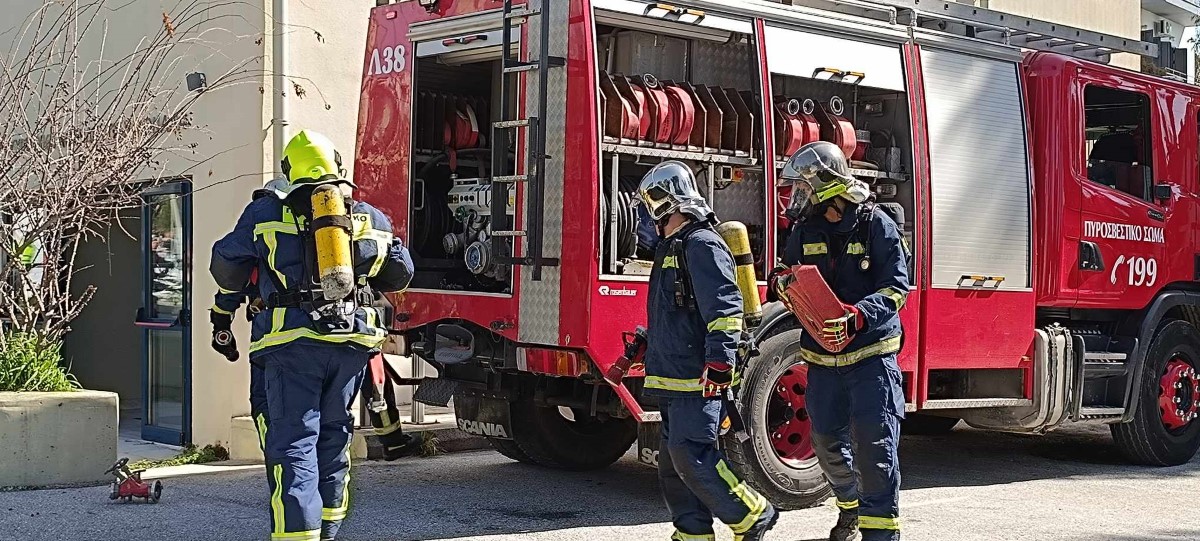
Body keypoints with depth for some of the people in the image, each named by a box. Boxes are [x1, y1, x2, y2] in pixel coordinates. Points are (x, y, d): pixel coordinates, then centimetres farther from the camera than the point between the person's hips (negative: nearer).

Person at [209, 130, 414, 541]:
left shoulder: (266, 213, 6)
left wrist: (224, 308, 34)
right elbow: (400, 274, 23)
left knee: (293, 445, -4)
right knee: (334, 440, 18)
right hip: (353, 341, 3)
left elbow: (226, 265, 14)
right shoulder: (370, 218, 14)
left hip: (294, 341, -3)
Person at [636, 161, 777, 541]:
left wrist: (719, 363, -27)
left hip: (698, 380, -10)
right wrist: (646, 343, 31)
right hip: (672, 378, 10)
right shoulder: (671, 247, 19)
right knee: (674, 463, 10)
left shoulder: (702, 245, -12)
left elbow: (725, 308, -21)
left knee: (692, 456, -13)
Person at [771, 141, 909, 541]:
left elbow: (896, 287, -11)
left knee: (874, 443, -10)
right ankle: (851, 506, 37)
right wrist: (781, 283, -10)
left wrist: (859, 315, -28)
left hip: (870, 352, -5)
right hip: (822, 354, 5)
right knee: (827, 440, 12)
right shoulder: (805, 230, 8)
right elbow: (792, 275, 16)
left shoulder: (875, 224, -8)